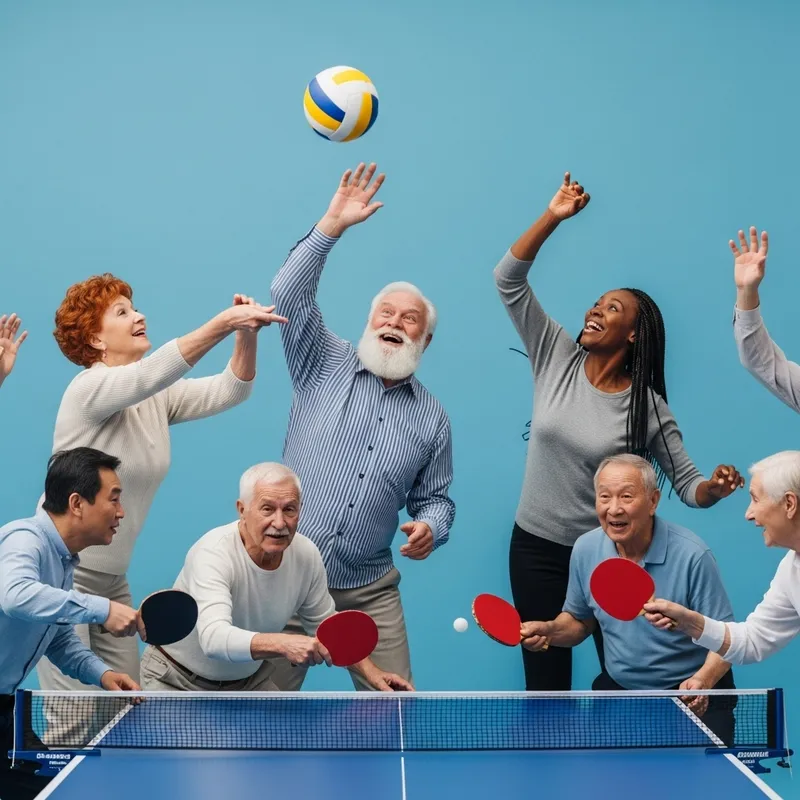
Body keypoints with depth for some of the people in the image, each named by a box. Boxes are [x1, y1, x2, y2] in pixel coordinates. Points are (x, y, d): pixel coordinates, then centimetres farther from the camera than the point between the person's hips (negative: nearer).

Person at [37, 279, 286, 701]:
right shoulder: (90, 388, -17)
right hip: (62, 573, -8)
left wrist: (247, 334, -22)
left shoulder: (158, 397, 6)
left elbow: (230, 389, -3)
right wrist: (224, 322, -44)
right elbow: (153, 372, -35)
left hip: (112, 579, 8)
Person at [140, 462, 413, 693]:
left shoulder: (306, 554, -13)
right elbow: (214, 639, -47)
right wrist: (284, 644, -60)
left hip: (250, 678, 5)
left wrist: (370, 672, -5)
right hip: (178, 680, -5)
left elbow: (326, 625, 5)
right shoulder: (213, 554, -32)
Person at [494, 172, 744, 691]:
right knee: (545, 682, 8)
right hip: (537, 548, 2)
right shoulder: (557, 359, -3)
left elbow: (686, 482, -7)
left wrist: (714, 487, -30)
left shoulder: (647, 406, -8)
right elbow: (509, 280, -6)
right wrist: (553, 216, -14)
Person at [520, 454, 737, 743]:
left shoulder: (692, 556, -17)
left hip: (692, 698, -3)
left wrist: (704, 679, -31)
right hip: (618, 688, 4)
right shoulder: (585, 549, -3)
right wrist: (549, 631, -8)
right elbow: (579, 619, 14)